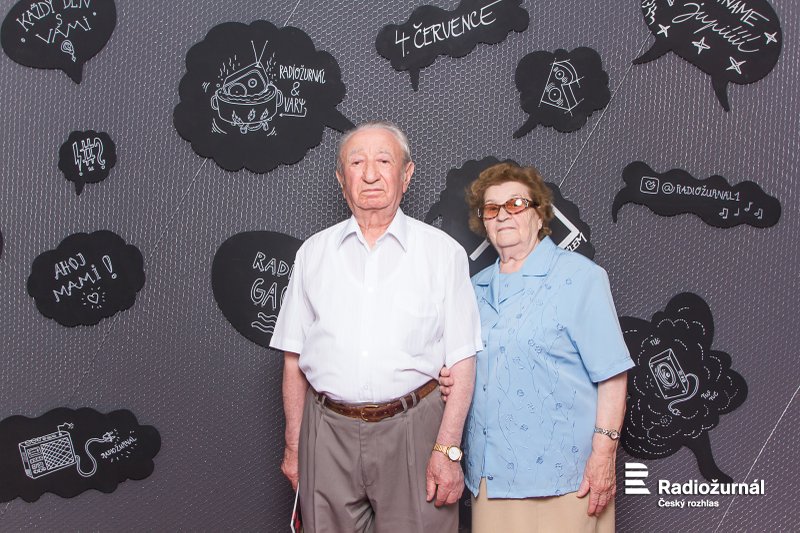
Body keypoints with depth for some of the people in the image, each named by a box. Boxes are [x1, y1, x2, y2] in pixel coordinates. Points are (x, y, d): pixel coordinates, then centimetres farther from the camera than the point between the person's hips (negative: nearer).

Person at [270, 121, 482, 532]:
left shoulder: (443, 252, 2)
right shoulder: (313, 253, 9)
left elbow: (461, 361, -2)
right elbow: (294, 359, 10)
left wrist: (448, 449, -9)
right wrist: (293, 446, 7)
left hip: (412, 430, -2)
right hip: (328, 435, 2)